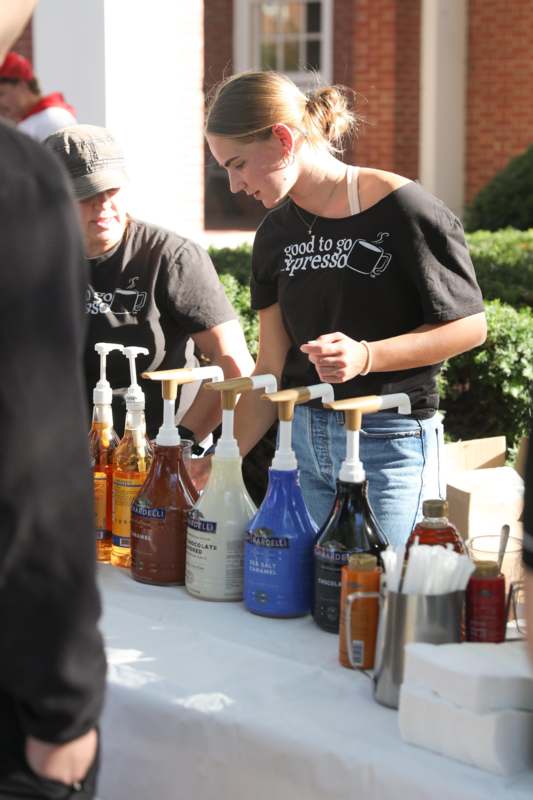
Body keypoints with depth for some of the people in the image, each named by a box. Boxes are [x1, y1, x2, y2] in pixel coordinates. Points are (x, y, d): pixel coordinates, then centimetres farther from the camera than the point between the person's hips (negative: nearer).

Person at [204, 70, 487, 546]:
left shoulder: (401, 211, -12)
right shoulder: (277, 233, 8)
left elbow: (469, 325, -9)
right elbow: (271, 370, 9)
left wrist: (365, 355, -21)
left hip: (390, 445, -6)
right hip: (304, 442, 6)